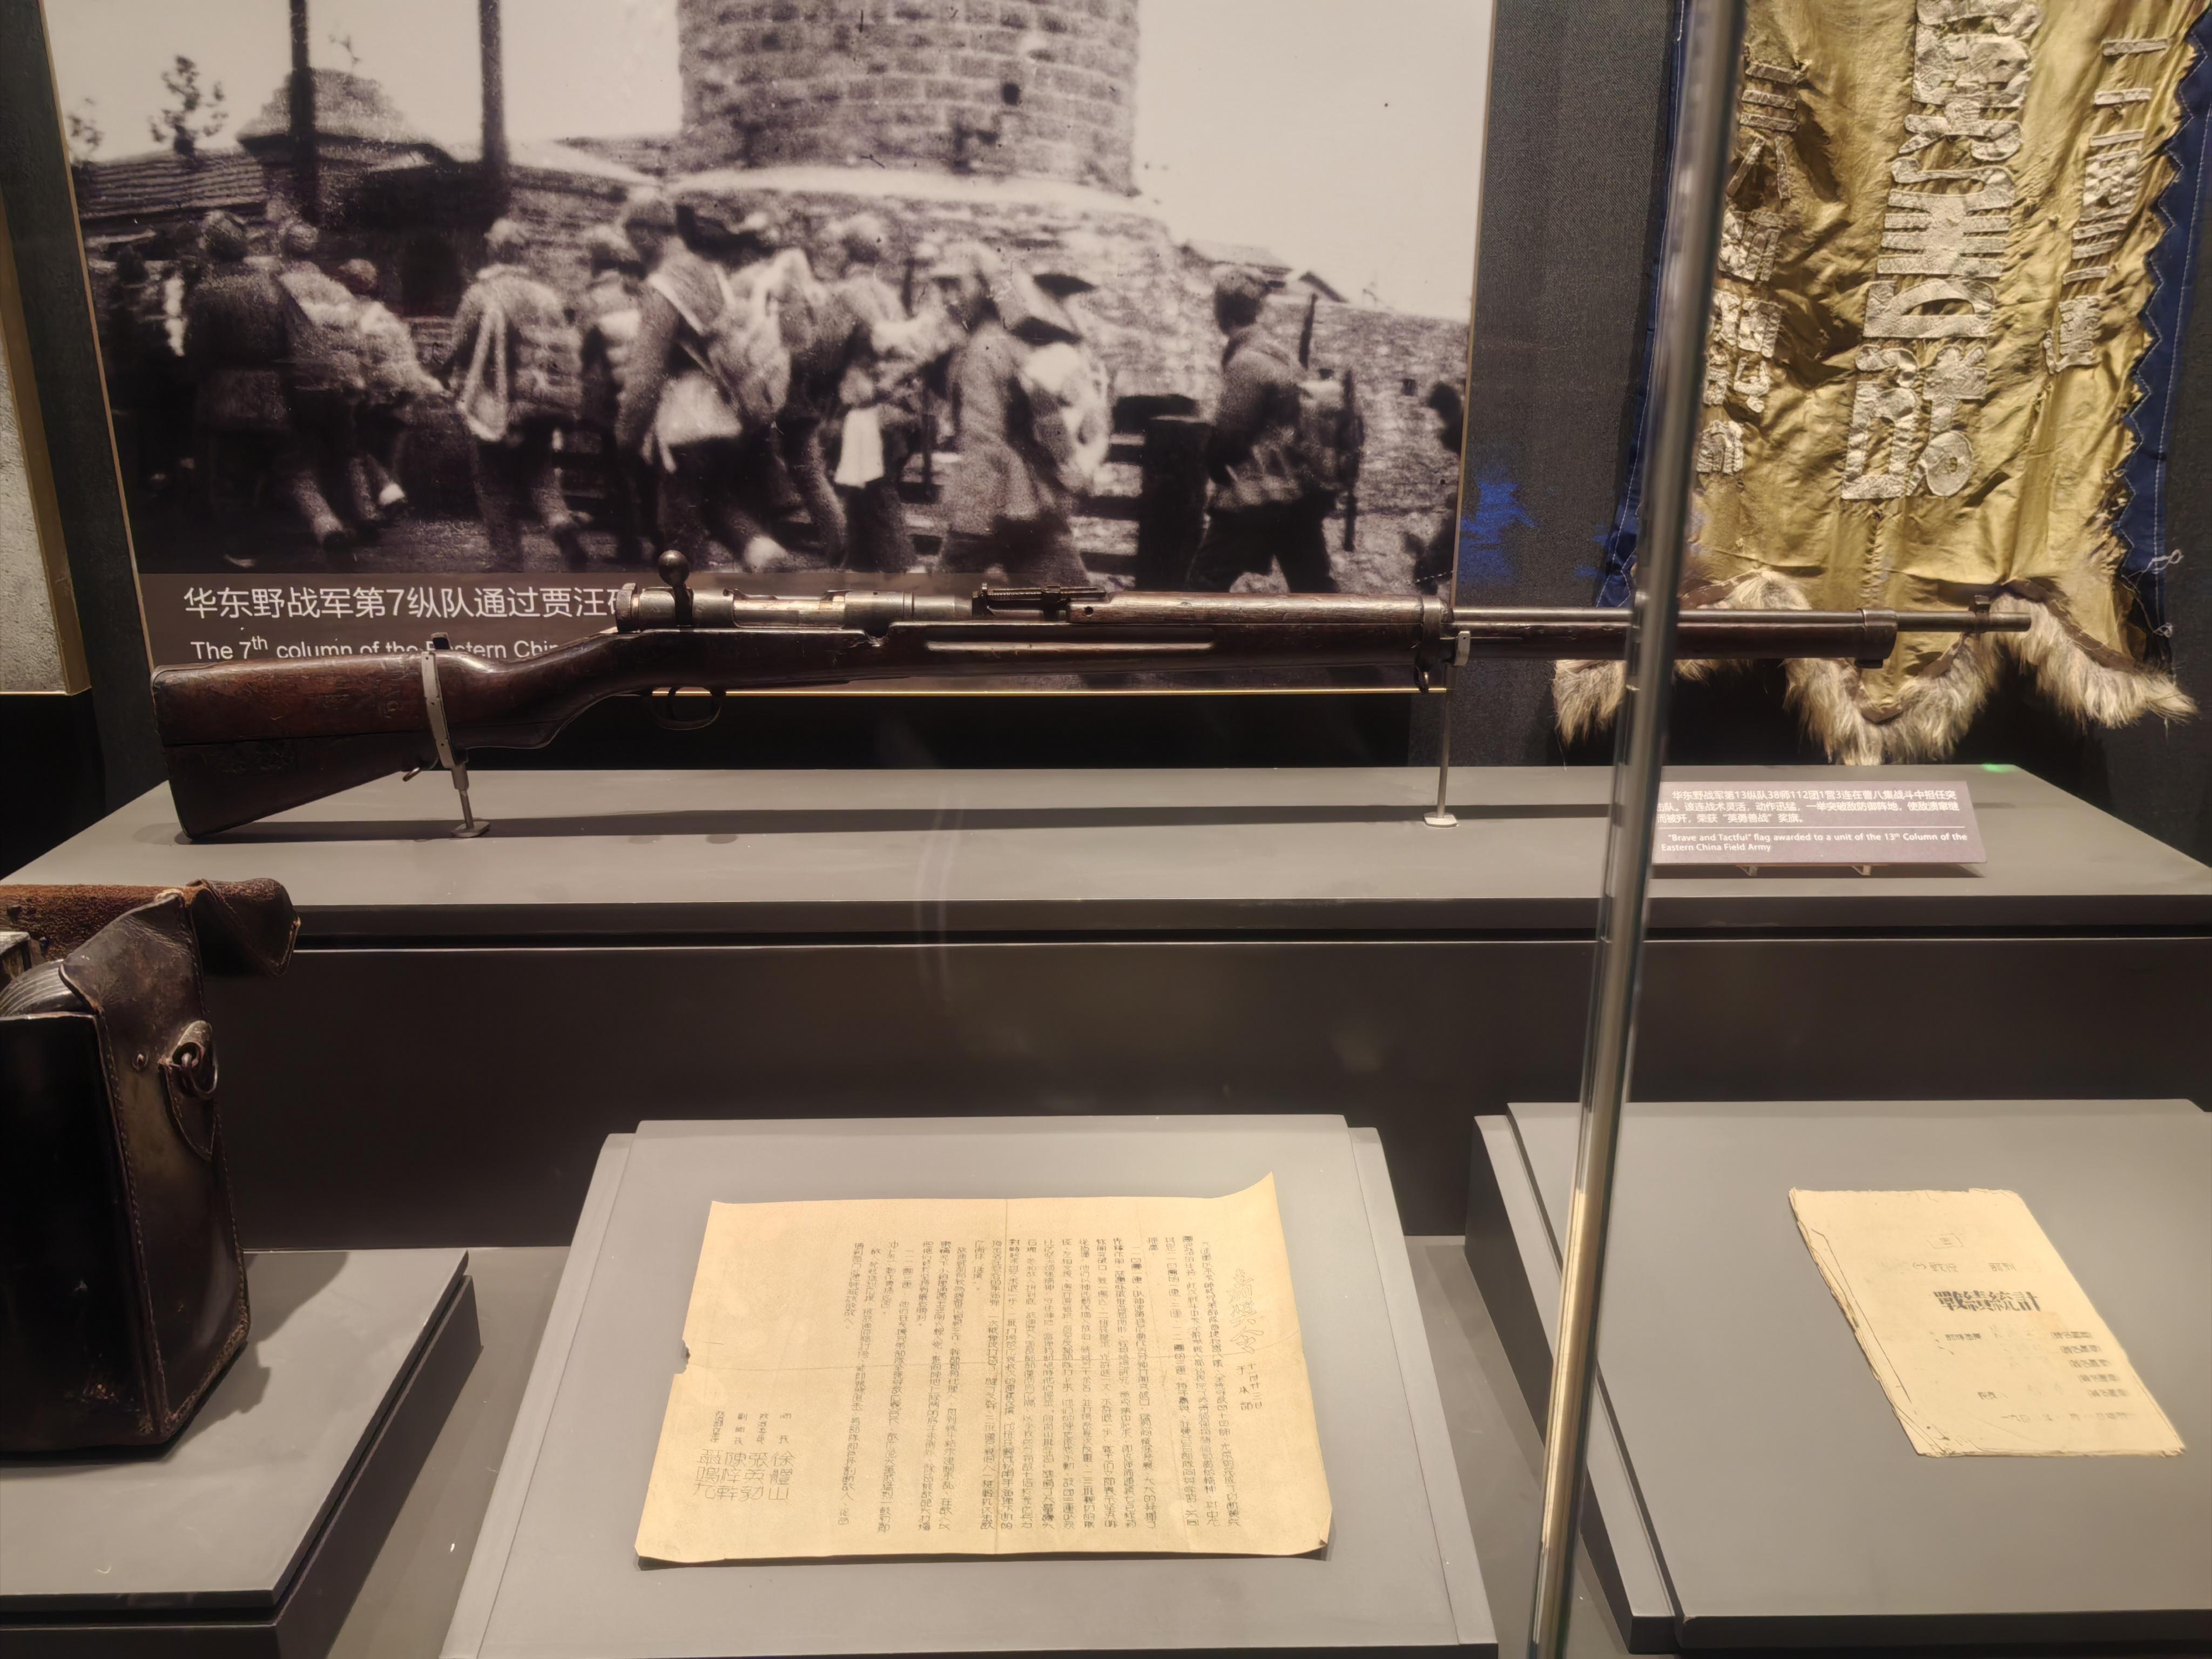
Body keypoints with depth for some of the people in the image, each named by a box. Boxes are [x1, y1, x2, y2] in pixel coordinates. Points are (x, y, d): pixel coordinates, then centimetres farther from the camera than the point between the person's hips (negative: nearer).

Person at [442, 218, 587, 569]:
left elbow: (459, 352, -6)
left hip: (499, 408, -4)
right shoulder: (546, 296, 5)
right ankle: (561, 522, -9)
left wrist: (460, 387, 12)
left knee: (498, 488, 7)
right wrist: (566, 401, 13)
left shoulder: (481, 295, -9)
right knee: (539, 474, 19)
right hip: (545, 406, 4)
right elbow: (572, 350, 6)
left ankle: (507, 562, 9)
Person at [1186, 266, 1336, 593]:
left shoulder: (1246, 363, -15)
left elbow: (1227, 434, -14)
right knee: (1312, 584, 12)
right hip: (1300, 494, 9)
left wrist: (1216, 470, 4)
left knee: (1208, 576, 1)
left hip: (1254, 500, -9)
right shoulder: (1277, 354, 13)